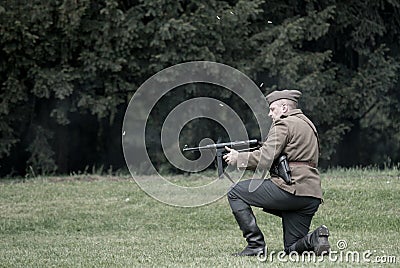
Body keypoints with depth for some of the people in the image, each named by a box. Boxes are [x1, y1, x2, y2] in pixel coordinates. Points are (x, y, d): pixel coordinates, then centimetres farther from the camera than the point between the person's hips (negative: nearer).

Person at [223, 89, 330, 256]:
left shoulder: (284, 124, -4)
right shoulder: (307, 124, 26)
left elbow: (265, 159, -13)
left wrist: (238, 158, 1)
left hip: (291, 189, -9)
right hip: (312, 197, 9)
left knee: (235, 193, 3)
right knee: (293, 249, 17)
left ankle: (255, 244, -3)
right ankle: (315, 239, -12)